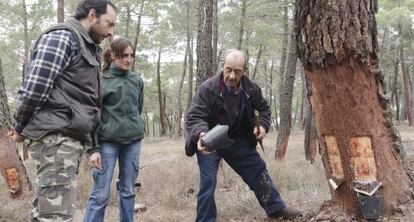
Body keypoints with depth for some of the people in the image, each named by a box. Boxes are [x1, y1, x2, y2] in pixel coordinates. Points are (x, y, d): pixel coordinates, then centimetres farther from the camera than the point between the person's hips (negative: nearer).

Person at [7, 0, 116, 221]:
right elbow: (35, 87, -15)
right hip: (55, 136, -9)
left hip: (69, 137, 9)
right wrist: (20, 127, -3)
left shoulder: (86, 46, 22)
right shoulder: (62, 36, -7)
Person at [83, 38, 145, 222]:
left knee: (128, 191, 10)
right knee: (101, 193, -5)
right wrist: (93, 148, -11)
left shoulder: (137, 81, 10)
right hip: (107, 142, -4)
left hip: (133, 142, 4)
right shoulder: (101, 81, -3)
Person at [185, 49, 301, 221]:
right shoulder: (208, 88, -27)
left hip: (237, 139, 5)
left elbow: (263, 108, 6)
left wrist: (263, 125, -14)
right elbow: (193, 116, -31)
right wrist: (201, 134, -52)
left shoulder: (251, 88, -12)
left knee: (258, 170, 12)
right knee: (208, 182, -13)